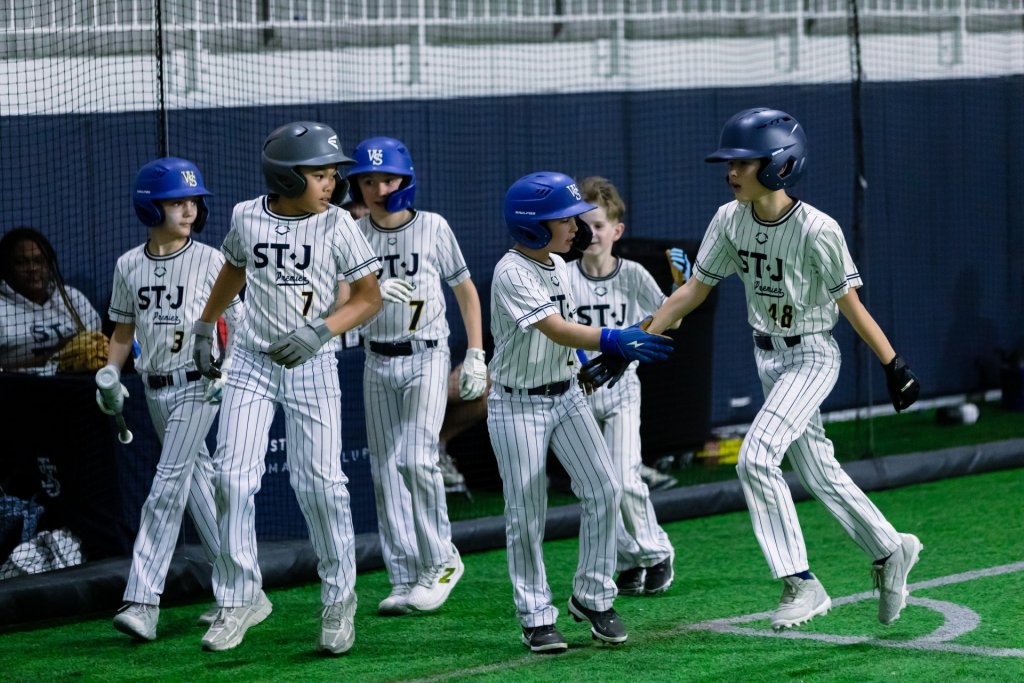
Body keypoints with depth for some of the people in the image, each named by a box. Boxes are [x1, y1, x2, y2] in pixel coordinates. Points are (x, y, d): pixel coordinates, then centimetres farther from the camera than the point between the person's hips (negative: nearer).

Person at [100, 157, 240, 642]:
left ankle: (143, 601, -18)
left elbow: (238, 323, -6)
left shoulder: (210, 261, -7)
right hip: (154, 388, 5)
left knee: (168, 484, -13)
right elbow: (123, 329, 14)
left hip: (198, 384, -5)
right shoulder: (129, 265, 5)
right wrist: (110, 373, -1)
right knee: (195, 480, 12)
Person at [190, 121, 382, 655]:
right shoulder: (247, 217, -2)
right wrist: (205, 326, 21)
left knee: (320, 483, -4)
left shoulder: (336, 226, -9)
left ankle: (339, 600, 13)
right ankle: (239, 598, 6)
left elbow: (369, 297, -6)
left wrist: (321, 331, -20)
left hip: (311, 366, -2)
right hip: (252, 362, 2)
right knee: (232, 476, -6)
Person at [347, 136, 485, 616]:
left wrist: (476, 355, 1)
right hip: (377, 363, 3)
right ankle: (405, 579, 8)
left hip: (426, 358, -3)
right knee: (385, 468, 3)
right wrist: (377, 291, -27)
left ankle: (441, 561, -1)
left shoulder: (432, 227, -2)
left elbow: (466, 290, 6)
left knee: (417, 459, -16)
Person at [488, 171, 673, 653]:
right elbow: (554, 328, -34)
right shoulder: (512, 273, -21)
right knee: (526, 513, -1)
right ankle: (536, 618, 9)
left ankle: (592, 597, 11)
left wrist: (584, 362, 10)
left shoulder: (558, 266, 5)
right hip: (518, 403, -7)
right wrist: (611, 339, -44)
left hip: (566, 394, 7)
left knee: (604, 490, -2)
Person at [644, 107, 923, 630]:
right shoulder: (729, 220, -5)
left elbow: (851, 305, -15)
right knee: (816, 470, 14)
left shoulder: (816, 231, -23)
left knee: (756, 459, -20)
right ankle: (890, 551, 33)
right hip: (768, 357, 7)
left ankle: (801, 583, -13)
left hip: (812, 357, -7)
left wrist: (893, 364, -11)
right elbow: (694, 290, 2)